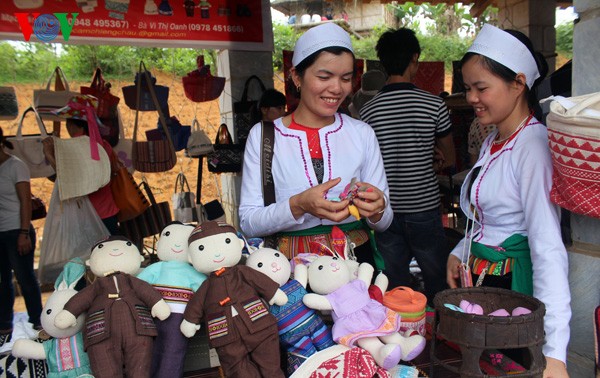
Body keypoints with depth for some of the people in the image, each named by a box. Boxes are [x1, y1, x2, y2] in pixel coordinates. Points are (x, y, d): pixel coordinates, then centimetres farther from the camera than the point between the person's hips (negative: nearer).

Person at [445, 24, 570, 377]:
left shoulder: (533, 145, -19)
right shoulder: (492, 141, 8)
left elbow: (549, 249, -26)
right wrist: (460, 252, 2)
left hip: (514, 282, -8)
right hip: (477, 278, 9)